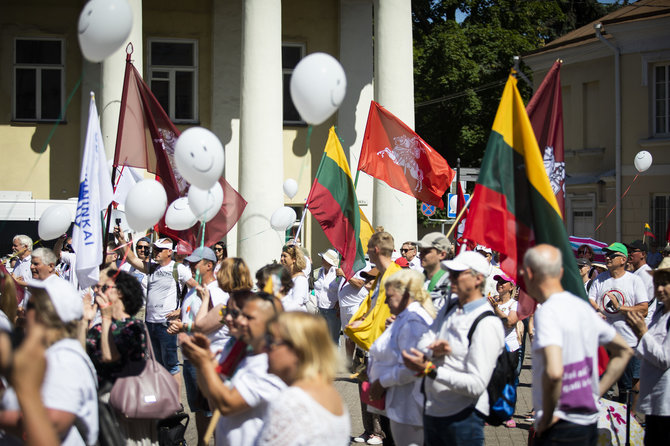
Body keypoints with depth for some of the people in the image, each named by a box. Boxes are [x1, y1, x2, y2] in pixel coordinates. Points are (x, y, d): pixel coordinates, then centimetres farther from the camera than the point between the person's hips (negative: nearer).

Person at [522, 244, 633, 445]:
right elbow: (624, 351, 21)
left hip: (561, 427, -8)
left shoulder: (547, 312, -17)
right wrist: (596, 393, 15)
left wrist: (546, 417, -17)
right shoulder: (582, 307, 9)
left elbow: (554, 372, -31)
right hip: (590, 423, 8)